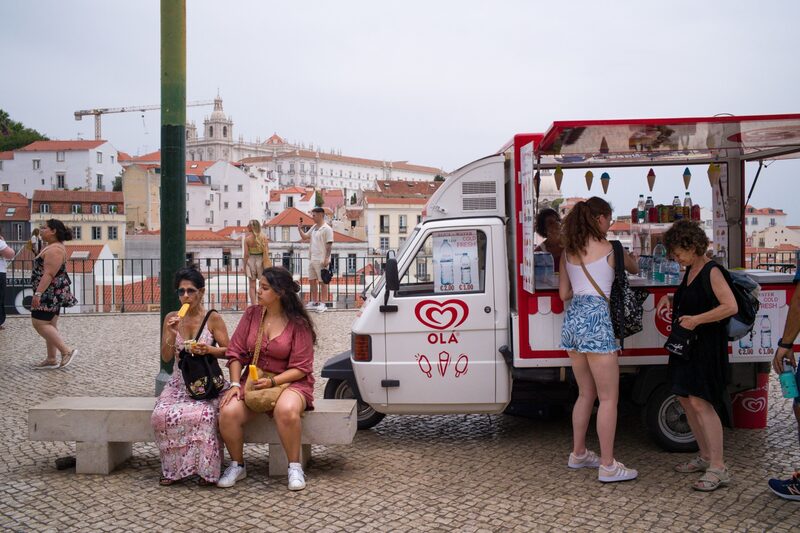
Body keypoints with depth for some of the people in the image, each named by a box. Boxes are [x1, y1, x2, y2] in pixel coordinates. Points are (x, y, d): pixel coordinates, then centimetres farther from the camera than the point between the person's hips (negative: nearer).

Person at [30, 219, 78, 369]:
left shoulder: (54, 249, -19)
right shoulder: (53, 247, 15)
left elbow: (49, 274, -26)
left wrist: (38, 293, -29)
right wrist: (40, 292, 25)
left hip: (50, 293, -11)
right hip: (52, 293, 11)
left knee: (40, 324, -9)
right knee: (49, 325, 11)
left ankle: (67, 351, -9)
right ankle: (51, 360, 15)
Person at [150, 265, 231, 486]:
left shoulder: (213, 319, -3)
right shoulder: (171, 318, 6)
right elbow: (166, 358, 5)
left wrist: (210, 349, -19)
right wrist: (172, 335, -12)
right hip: (180, 383, 3)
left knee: (201, 415, -34)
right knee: (161, 416, -26)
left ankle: (205, 469, -16)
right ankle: (173, 468, -8)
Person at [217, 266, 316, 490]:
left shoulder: (298, 324, -6)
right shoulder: (251, 314, 6)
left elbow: (300, 368, -8)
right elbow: (236, 353, 6)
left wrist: (272, 382, -20)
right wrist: (235, 384, -8)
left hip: (289, 382, -4)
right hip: (253, 380, 4)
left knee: (286, 411, -38)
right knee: (228, 412, -24)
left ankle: (295, 467, -16)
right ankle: (237, 466, 1)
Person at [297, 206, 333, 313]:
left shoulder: (326, 229, -11)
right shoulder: (314, 228, 14)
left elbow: (329, 245, -15)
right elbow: (304, 237, 21)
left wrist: (326, 259, -19)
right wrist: (300, 228, 6)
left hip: (321, 260, -9)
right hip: (312, 259, 9)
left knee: (322, 281, -1)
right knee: (312, 280, 13)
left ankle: (323, 303, 5)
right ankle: (314, 302, 23)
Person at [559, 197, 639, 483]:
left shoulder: (568, 252, 13)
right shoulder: (609, 249, -2)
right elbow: (634, 268, 18)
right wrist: (630, 258, 39)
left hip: (572, 319, 7)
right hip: (596, 319, -7)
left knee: (586, 393, 19)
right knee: (608, 397, 0)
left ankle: (578, 454, 28)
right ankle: (608, 466, 3)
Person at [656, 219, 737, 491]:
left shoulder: (712, 271, -15)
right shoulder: (690, 271, 12)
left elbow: (731, 306, -25)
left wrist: (697, 319, -26)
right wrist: (669, 301, 11)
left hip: (707, 344, -10)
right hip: (687, 343, 10)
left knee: (700, 402, -15)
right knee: (685, 398, 14)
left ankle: (718, 469, -11)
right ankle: (705, 456, 27)